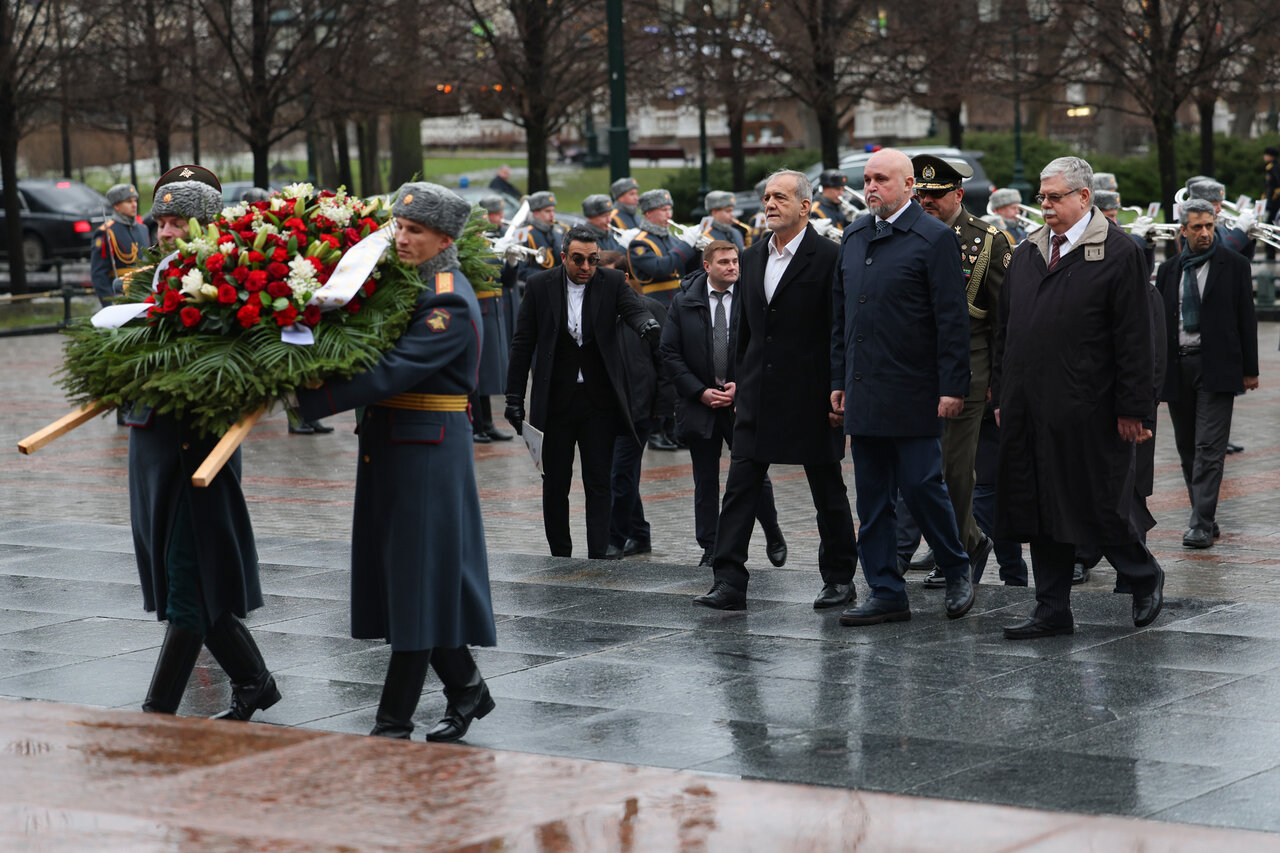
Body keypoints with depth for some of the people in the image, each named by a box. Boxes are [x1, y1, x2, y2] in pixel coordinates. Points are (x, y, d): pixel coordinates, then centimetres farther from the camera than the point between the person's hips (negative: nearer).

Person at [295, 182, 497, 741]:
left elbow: (393, 372, -26)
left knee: (416, 579, -3)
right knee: (411, 578, 14)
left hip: (427, 451, -9)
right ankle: (466, 689, 27)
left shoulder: (450, 306, -17)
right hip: (387, 445, 9)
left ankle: (393, 724, 1)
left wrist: (310, 398, -28)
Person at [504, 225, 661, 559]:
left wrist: (647, 325, -44)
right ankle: (560, 558, 19)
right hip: (555, 402, 0)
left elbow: (635, 309, -18)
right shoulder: (540, 286, -1)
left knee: (599, 484, -1)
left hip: (598, 402, 0)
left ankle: (597, 558, 2)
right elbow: (522, 344, 2)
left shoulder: (612, 282, 0)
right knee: (555, 485, 8)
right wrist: (514, 398, 0)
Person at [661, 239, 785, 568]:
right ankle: (710, 550, 14)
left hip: (743, 403, -1)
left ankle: (773, 536, 22)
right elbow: (670, 353, 1)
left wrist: (740, 385, -11)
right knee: (706, 482, 6)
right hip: (699, 404, 1)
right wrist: (700, 391, -8)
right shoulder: (684, 302, 3)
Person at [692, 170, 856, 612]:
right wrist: (739, 381, 15)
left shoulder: (829, 257, -9)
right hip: (758, 394, 6)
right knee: (740, 487, -2)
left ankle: (839, 577, 21)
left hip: (811, 395, -5)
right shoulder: (752, 258, 10)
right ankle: (729, 582, -3)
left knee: (828, 490, 8)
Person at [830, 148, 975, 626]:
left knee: (921, 486, -5)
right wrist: (838, 380, 13)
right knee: (872, 498, 7)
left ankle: (957, 573, 17)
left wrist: (952, 388, -14)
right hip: (863, 392, 7)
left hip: (913, 391, -6)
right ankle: (886, 594, 13)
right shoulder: (853, 238, 13)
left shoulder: (934, 239, -7)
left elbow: (952, 319, -10)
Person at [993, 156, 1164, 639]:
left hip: (1087, 413, -6)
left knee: (1100, 505, 1)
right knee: (1042, 509, 8)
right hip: (1029, 410, 6)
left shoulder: (1118, 254, -6)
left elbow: (1135, 339, -9)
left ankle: (1146, 579, 26)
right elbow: (1005, 330, 18)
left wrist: (1131, 408, -12)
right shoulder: (1026, 254, 13)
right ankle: (1053, 612, 15)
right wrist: (1001, 395, 13)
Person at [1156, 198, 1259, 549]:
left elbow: (1246, 318, 2)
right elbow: (1158, 320, 13)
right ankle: (1204, 517, 18)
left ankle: (1202, 524, -12)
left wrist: (1250, 369, 0)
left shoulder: (1234, 265, 2)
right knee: (1188, 449, 8)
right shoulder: (1169, 270, 11)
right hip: (1177, 368, 4)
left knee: (1209, 448, -10)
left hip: (1216, 367, -4)